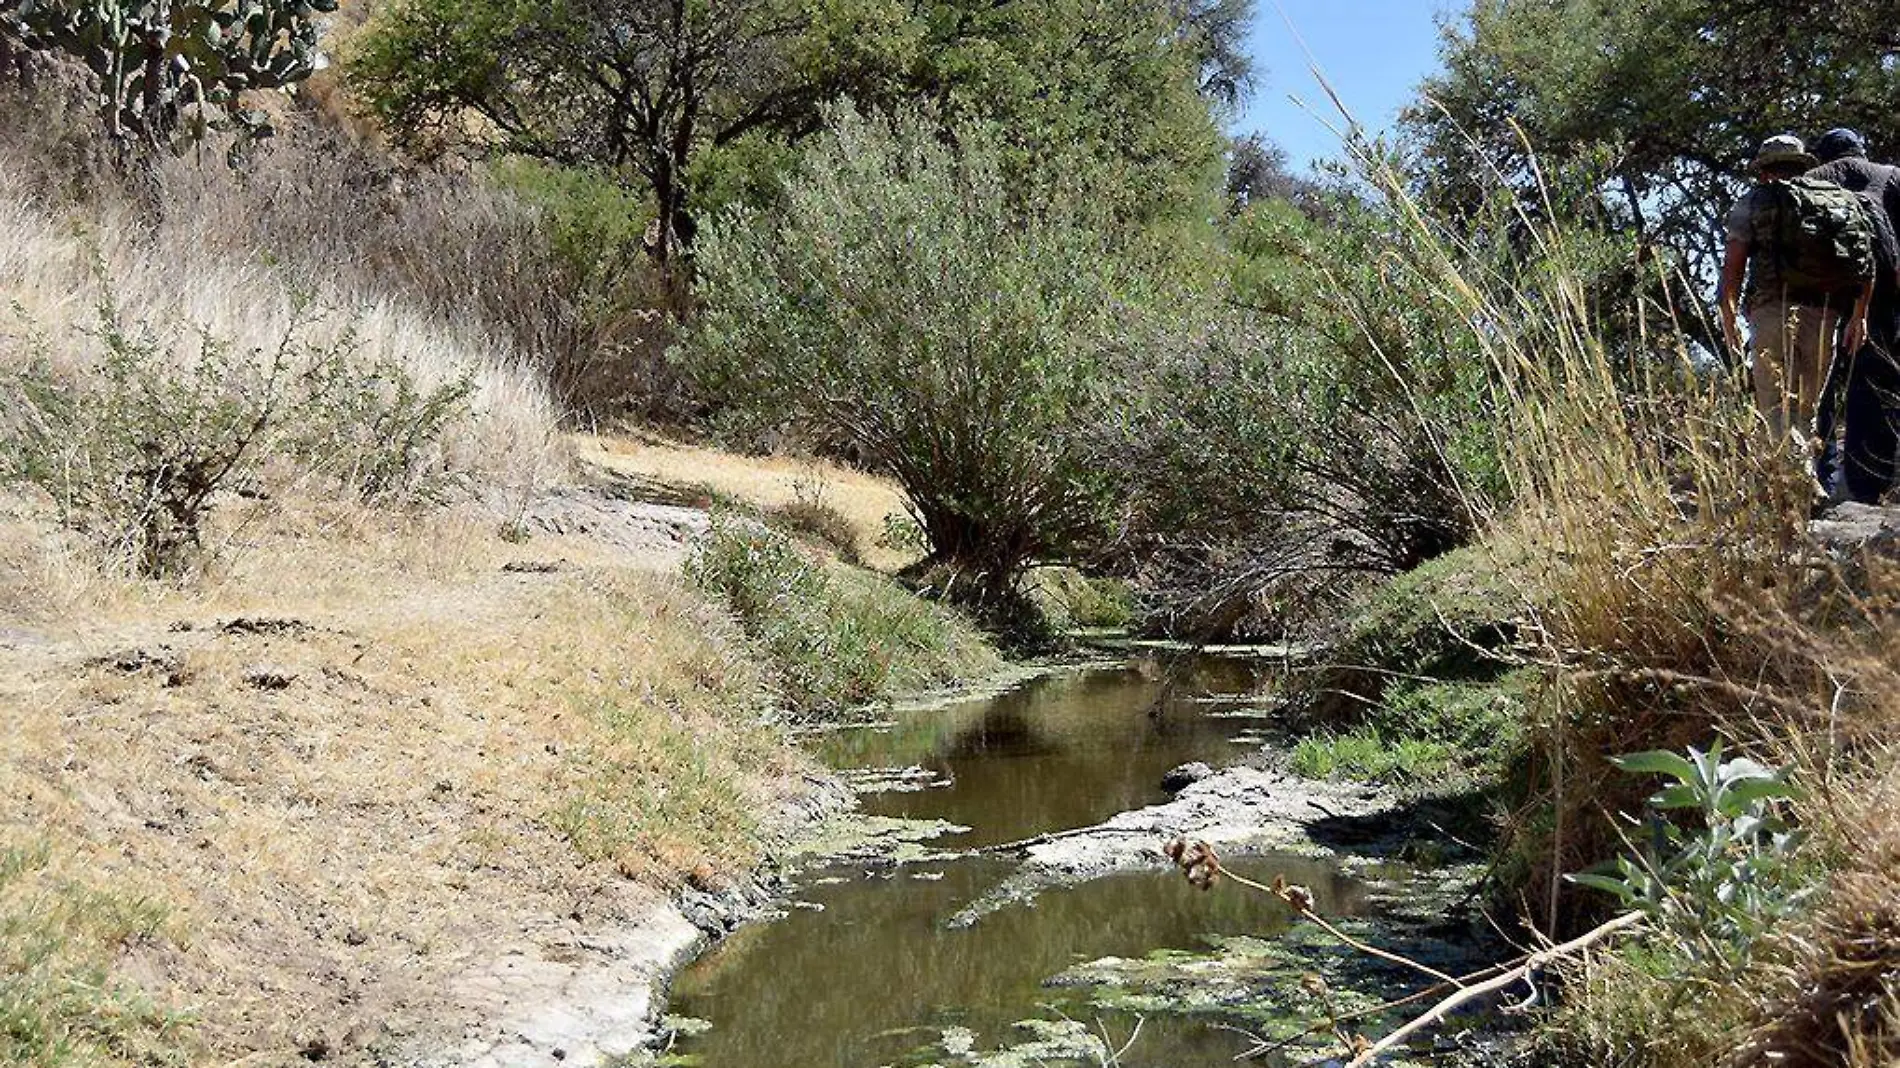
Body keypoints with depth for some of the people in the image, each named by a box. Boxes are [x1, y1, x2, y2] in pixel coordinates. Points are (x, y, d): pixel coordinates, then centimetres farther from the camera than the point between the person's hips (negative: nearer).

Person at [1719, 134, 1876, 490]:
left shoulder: (1754, 202, 9)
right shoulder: (1844, 200, 19)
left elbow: (1733, 264, 0)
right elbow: (1867, 264, 10)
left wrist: (1728, 317, 8)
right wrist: (1859, 315, 14)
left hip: (1774, 310, -4)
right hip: (1824, 314, 4)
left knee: (1775, 401, -8)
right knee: (1807, 403, 14)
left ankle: (1804, 472, -27)